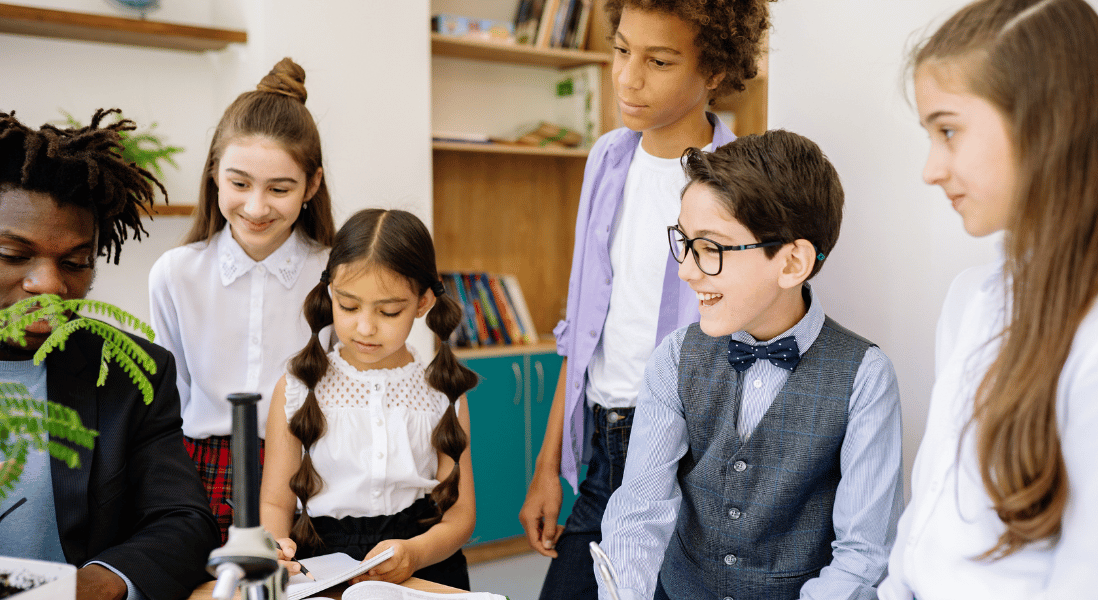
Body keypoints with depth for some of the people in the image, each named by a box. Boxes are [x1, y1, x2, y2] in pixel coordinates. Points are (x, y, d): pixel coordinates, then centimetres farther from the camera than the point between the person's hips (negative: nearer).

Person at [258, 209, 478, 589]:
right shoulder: (296, 390, 7)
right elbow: (275, 501, 8)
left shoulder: (442, 394, 8)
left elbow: (460, 511, 6)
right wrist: (274, 545, -14)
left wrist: (415, 553, -14)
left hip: (424, 571, 0)